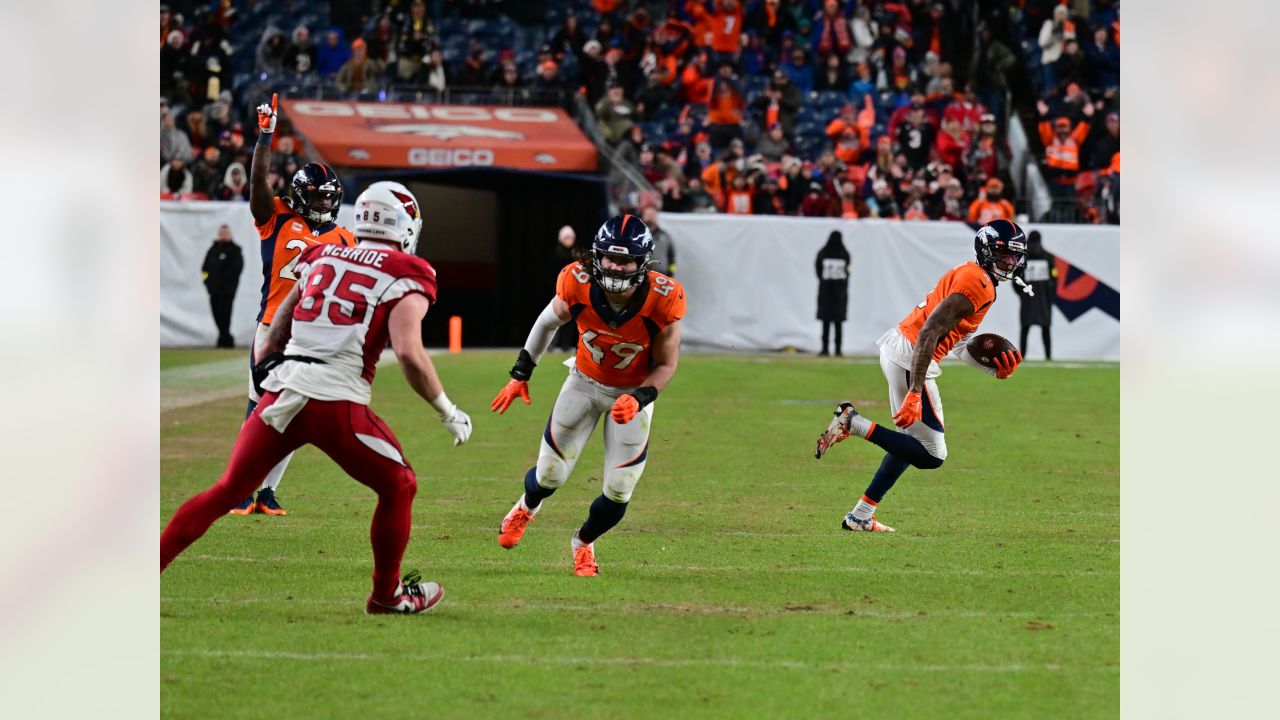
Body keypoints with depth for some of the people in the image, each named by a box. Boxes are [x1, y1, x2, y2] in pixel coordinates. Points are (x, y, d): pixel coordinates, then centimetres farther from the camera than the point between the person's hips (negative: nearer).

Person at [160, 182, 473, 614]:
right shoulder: (405, 279, 2)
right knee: (398, 488, 18)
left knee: (226, 492, 15)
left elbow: (274, 338, 20)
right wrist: (448, 413, -2)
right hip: (336, 402, -5)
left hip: (282, 394, 5)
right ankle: (387, 595, 26)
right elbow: (409, 353, -12)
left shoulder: (321, 256, 18)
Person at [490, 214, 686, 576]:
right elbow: (549, 321, -3)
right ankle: (526, 508, 44)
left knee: (618, 492, -1)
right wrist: (520, 374, 3)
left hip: (635, 391, -1)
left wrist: (639, 399, -29)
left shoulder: (661, 301, -30)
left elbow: (666, 365, -13)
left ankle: (583, 542, 33)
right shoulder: (578, 286, -27)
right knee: (551, 474, 5)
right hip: (585, 383, 1)